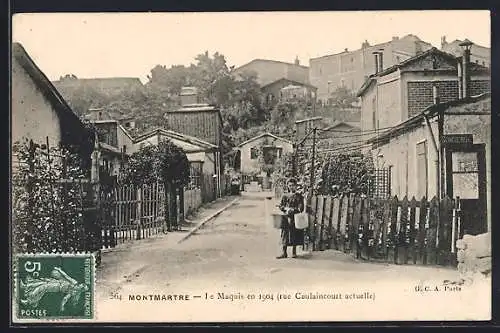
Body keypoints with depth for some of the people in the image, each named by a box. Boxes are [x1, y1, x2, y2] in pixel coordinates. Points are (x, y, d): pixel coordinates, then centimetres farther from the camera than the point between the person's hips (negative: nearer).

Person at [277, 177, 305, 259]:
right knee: (285, 235, 1)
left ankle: (294, 252, 14)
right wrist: (286, 208, -11)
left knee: (295, 236, 2)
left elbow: (300, 208, -6)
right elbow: (280, 206, 8)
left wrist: (292, 210, -14)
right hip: (286, 218, 2)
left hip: (295, 219, -2)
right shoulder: (285, 196, 11)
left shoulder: (299, 196, 0)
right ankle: (284, 253, 5)